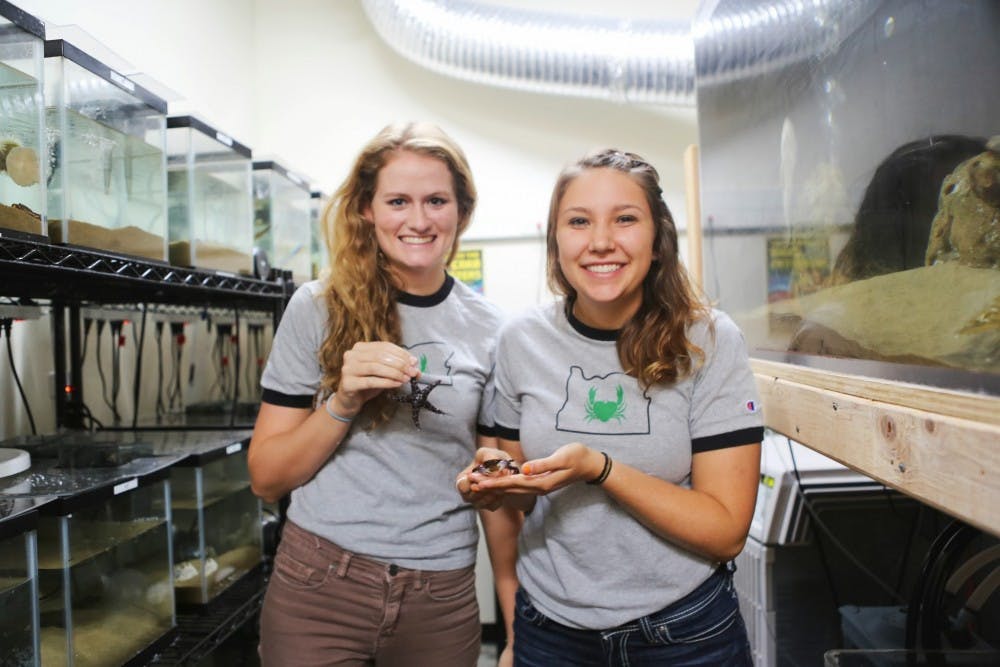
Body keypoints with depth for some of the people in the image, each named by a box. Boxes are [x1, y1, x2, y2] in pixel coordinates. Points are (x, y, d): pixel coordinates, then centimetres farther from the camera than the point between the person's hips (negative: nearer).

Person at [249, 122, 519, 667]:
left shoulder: (489, 331, -1)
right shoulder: (316, 309, -5)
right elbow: (265, 479, -3)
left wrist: (517, 622, 2)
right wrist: (343, 401, -19)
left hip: (443, 600, 2)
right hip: (319, 585, -1)